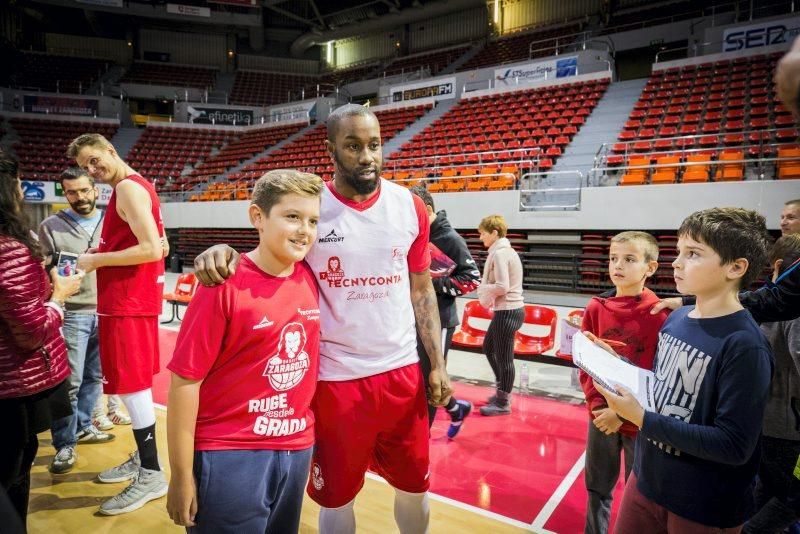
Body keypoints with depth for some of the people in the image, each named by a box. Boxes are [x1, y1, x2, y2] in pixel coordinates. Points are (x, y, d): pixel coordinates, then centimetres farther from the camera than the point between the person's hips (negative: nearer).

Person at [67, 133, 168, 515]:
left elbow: (152, 250, -24)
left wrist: (97, 260, -15)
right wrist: (105, 252, 12)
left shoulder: (127, 188, -15)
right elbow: (157, 246, 20)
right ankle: (142, 460, 29)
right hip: (135, 296, 10)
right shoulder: (137, 186, 16)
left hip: (126, 300, -10)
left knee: (130, 385, -5)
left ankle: (152, 474, 5)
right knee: (135, 382, 17)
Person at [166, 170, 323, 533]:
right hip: (230, 456, -5)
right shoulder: (225, 286, -17)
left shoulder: (310, 279, -2)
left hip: (297, 450, 5)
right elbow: (185, 381, -14)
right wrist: (182, 476, -10)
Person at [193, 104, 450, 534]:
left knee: (414, 486, 20)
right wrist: (223, 252, -24)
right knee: (336, 495, 16)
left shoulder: (409, 206, 0)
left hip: (402, 371, 3)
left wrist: (437, 363, 1)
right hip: (335, 378, -2)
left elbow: (421, 289, 6)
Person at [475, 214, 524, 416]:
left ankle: (503, 402, 15)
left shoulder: (499, 253, -17)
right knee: (489, 347, 22)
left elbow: (501, 287, -23)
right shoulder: (507, 250, 14)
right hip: (511, 309, 11)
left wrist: (481, 289, -8)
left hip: (507, 312, -11)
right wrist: (486, 289, 3)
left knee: (504, 357, 1)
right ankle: (502, 390, 32)